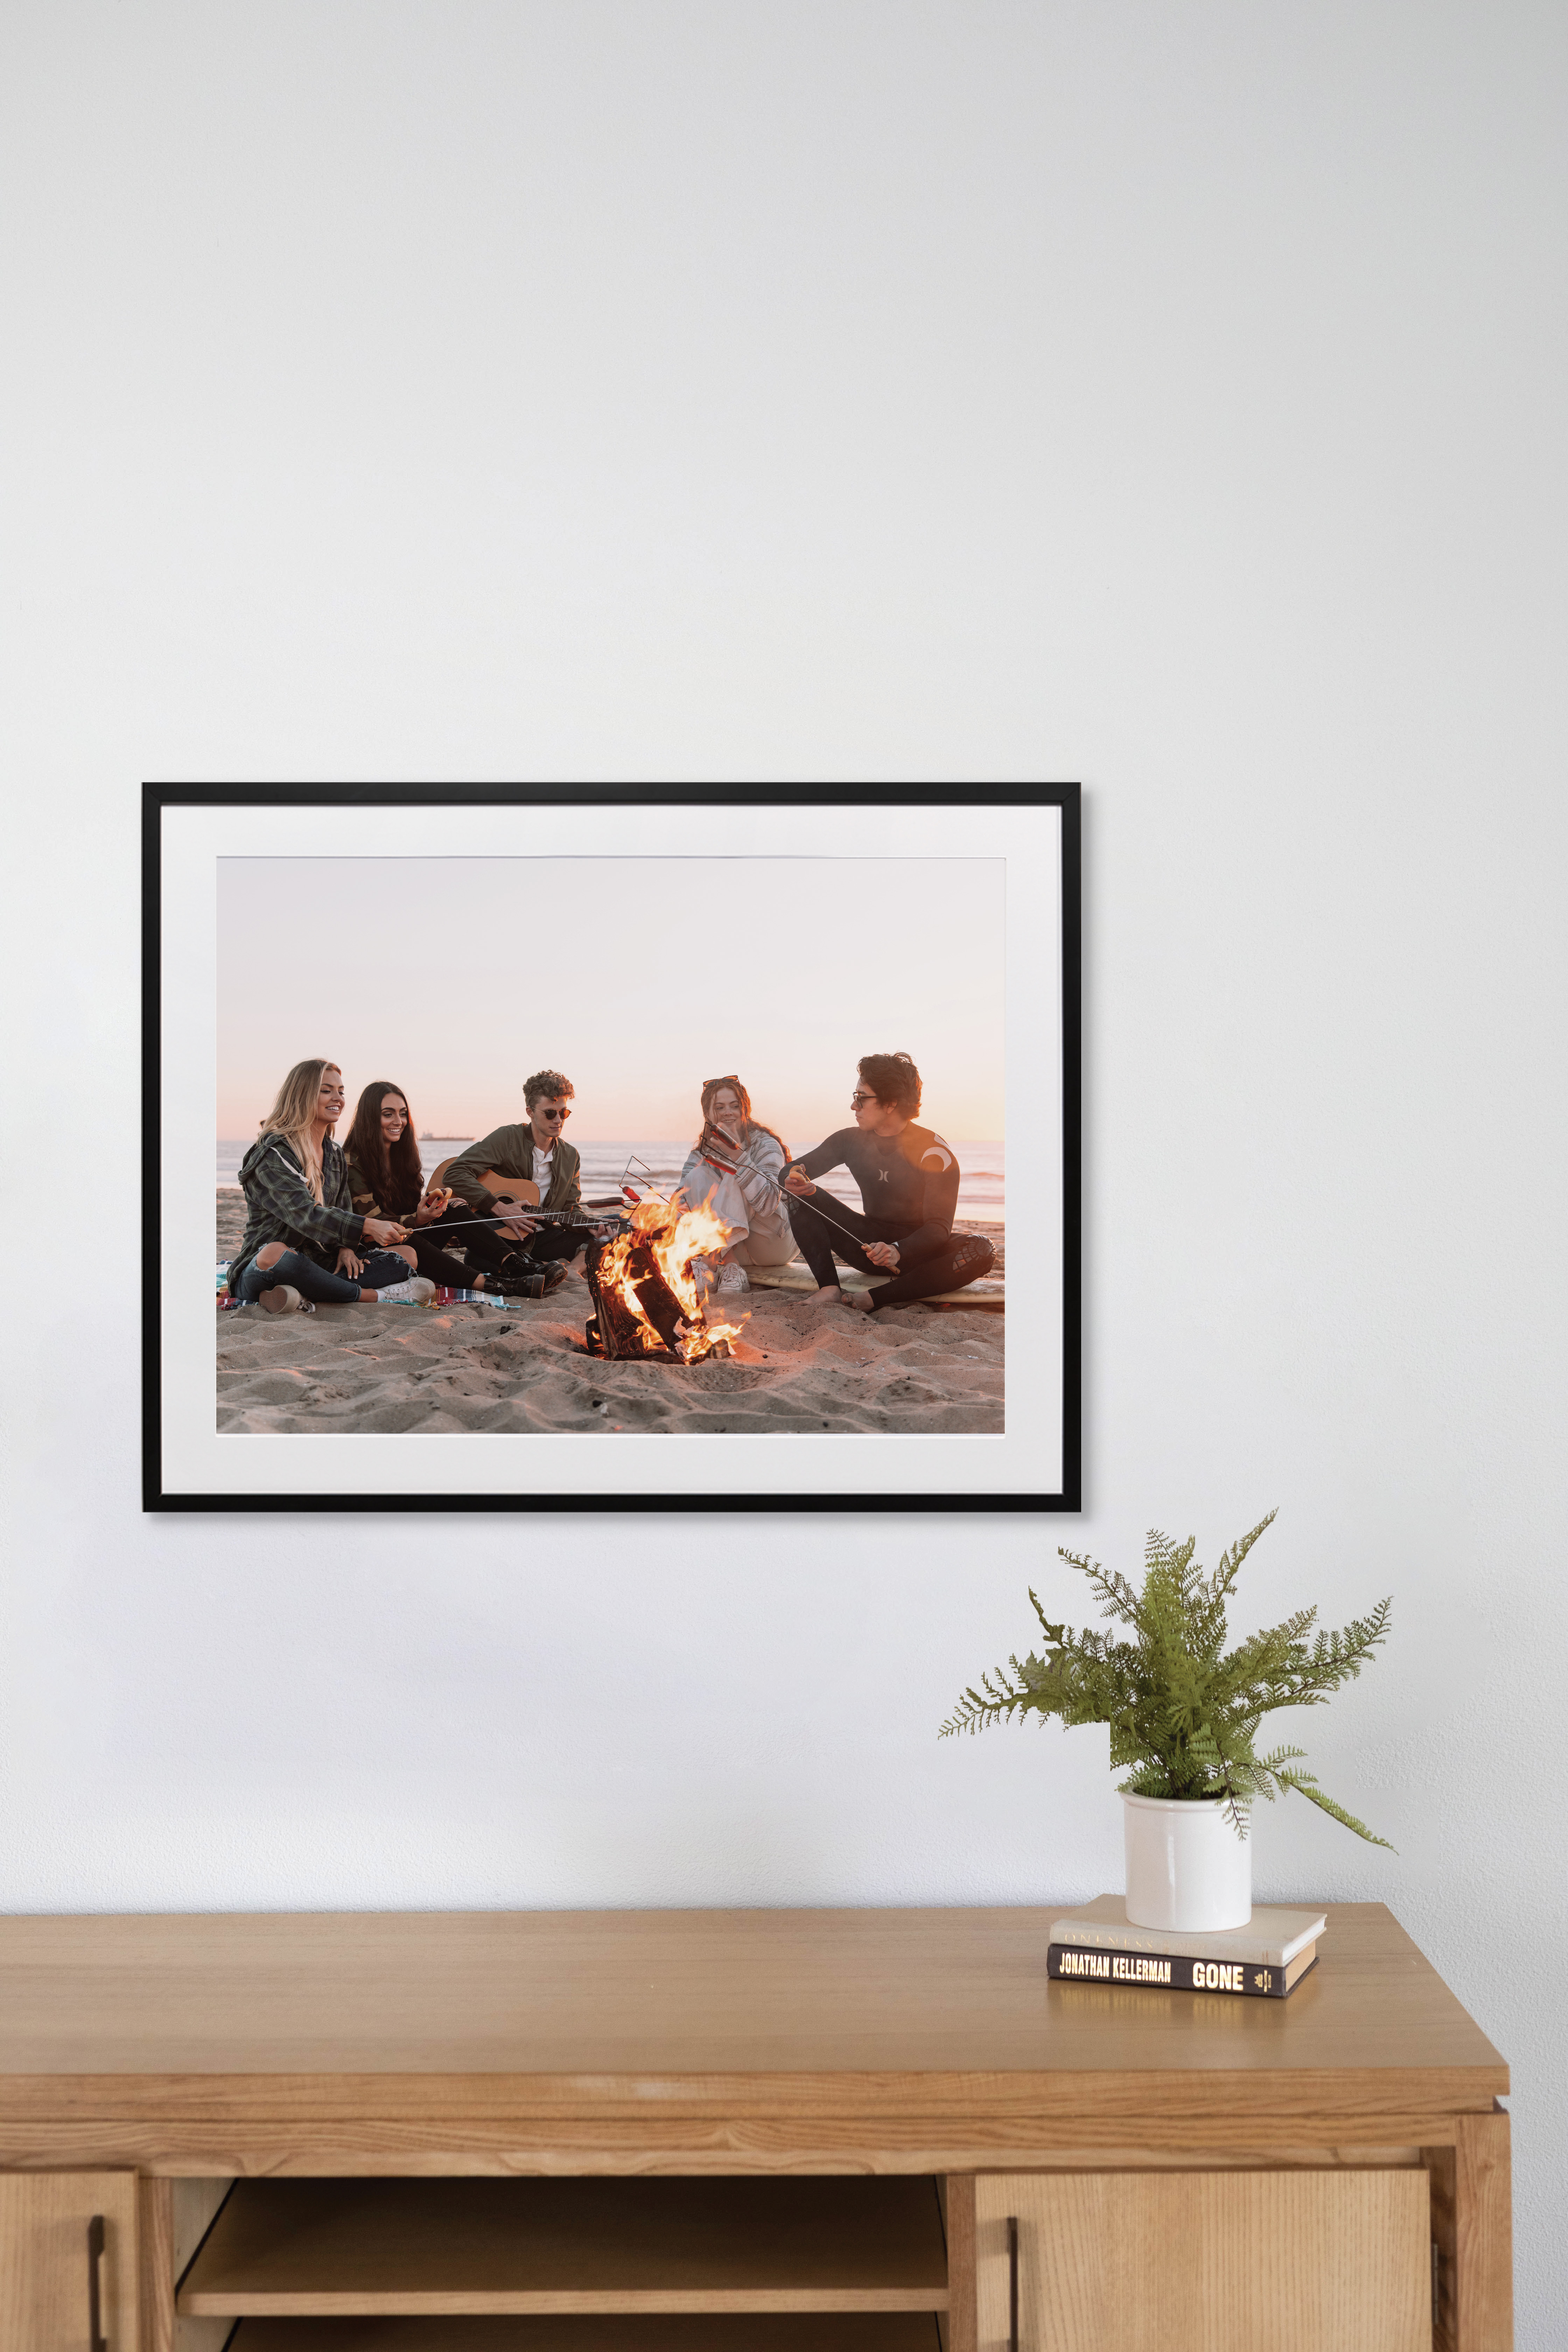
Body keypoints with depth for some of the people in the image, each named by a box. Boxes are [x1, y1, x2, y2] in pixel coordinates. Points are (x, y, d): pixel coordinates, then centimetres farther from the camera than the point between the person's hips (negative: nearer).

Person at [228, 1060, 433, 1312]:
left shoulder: (335, 1156, 18)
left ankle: (309, 1299, -28)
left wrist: (346, 1247, -7)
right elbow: (304, 1214, -24)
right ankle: (375, 1295, -28)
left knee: (406, 1255, -8)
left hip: (318, 1268, 7)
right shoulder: (274, 1154, -10)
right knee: (275, 1253, -43)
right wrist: (368, 1227, -35)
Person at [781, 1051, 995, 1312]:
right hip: (870, 1246, 4)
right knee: (799, 1194, -11)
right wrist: (797, 1177, -24)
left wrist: (897, 1252, -43)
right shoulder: (851, 1141, 0)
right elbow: (792, 1172, 3)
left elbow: (938, 1227, -22)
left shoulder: (934, 1152, -15)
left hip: (916, 1251, -4)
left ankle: (871, 1299, -39)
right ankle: (829, 1290, -30)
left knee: (980, 1250, -35)